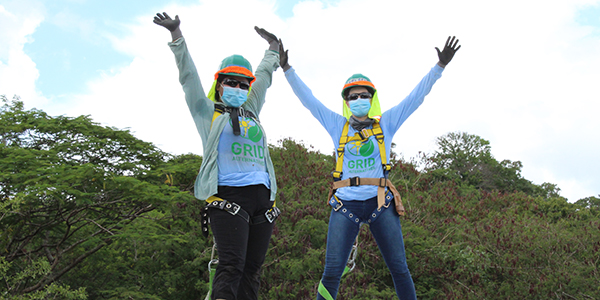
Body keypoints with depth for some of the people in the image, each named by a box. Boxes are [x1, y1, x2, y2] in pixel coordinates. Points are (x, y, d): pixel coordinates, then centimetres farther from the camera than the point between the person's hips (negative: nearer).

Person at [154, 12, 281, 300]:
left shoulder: (251, 113, 25)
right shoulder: (208, 113, 13)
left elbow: (264, 77, 36)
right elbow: (189, 76, 9)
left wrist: (272, 47, 47)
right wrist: (176, 34, 7)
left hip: (262, 197, 6)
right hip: (228, 196, -6)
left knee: (252, 270, 2)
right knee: (231, 266, -17)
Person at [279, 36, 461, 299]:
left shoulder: (386, 123, 11)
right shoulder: (338, 126, 12)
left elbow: (417, 96, 10)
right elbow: (308, 99, 12)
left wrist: (440, 66, 5)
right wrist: (287, 69, 7)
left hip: (380, 204, 0)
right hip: (346, 204, 0)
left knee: (399, 269, 3)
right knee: (331, 272, -2)